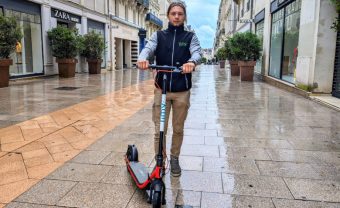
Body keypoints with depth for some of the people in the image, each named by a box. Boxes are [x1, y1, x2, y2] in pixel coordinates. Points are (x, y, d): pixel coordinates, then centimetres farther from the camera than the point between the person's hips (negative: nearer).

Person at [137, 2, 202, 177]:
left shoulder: (190, 37, 6)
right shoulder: (158, 35, 7)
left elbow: (197, 52, -14)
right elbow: (149, 48, -12)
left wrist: (192, 62, -39)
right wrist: (142, 58, -36)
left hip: (182, 91, 0)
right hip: (161, 89, 0)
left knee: (178, 129, 12)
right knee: (159, 130, 3)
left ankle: (174, 159, 32)